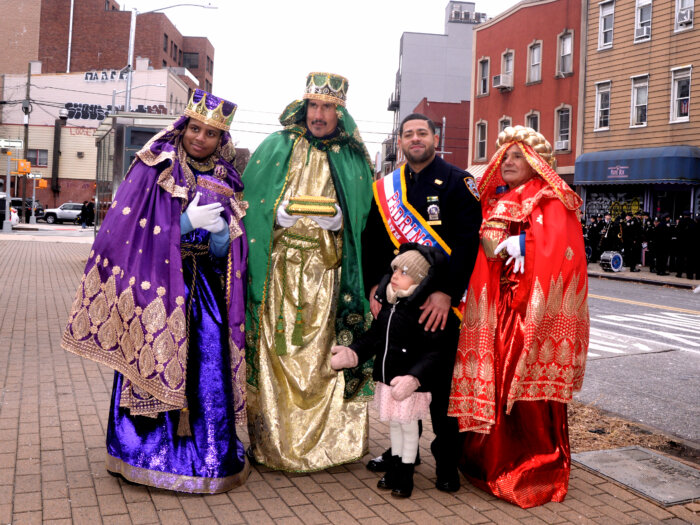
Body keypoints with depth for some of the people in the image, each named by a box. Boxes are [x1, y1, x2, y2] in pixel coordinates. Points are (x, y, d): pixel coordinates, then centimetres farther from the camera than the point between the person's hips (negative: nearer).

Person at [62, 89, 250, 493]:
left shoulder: (224, 182, 13)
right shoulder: (154, 170, 1)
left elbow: (225, 253, 10)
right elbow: (128, 229, -7)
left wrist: (219, 231, -13)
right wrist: (188, 222, -15)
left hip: (203, 290, 4)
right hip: (158, 285, -3)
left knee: (208, 371, -2)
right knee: (156, 364, -6)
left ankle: (209, 454, 9)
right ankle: (149, 452, 9)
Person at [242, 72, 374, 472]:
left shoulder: (355, 160, 9)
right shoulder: (276, 148, 8)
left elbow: (364, 221, 10)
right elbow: (251, 205, 6)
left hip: (328, 273, 1)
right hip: (279, 269, 0)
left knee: (323, 358, 4)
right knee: (276, 353, 1)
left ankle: (328, 440, 16)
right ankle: (271, 440, 12)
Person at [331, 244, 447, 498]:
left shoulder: (424, 311, -21)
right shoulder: (387, 304, 2)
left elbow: (431, 353, -23)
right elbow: (374, 336, 13)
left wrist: (413, 378, -33)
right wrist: (352, 353, 4)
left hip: (410, 383, -7)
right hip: (387, 379, 7)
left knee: (408, 426, 9)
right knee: (394, 423, 21)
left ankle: (405, 477, 26)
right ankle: (395, 468, 39)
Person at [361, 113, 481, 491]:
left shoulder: (457, 183, -2)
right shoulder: (385, 189, 12)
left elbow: (467, 243, -11)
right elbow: (372, 241, 14)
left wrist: (446, 294, -19)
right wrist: (374, 287, 2)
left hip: (440, 303, -4)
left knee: (441, 382, 0)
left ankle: (447, 461, 14)